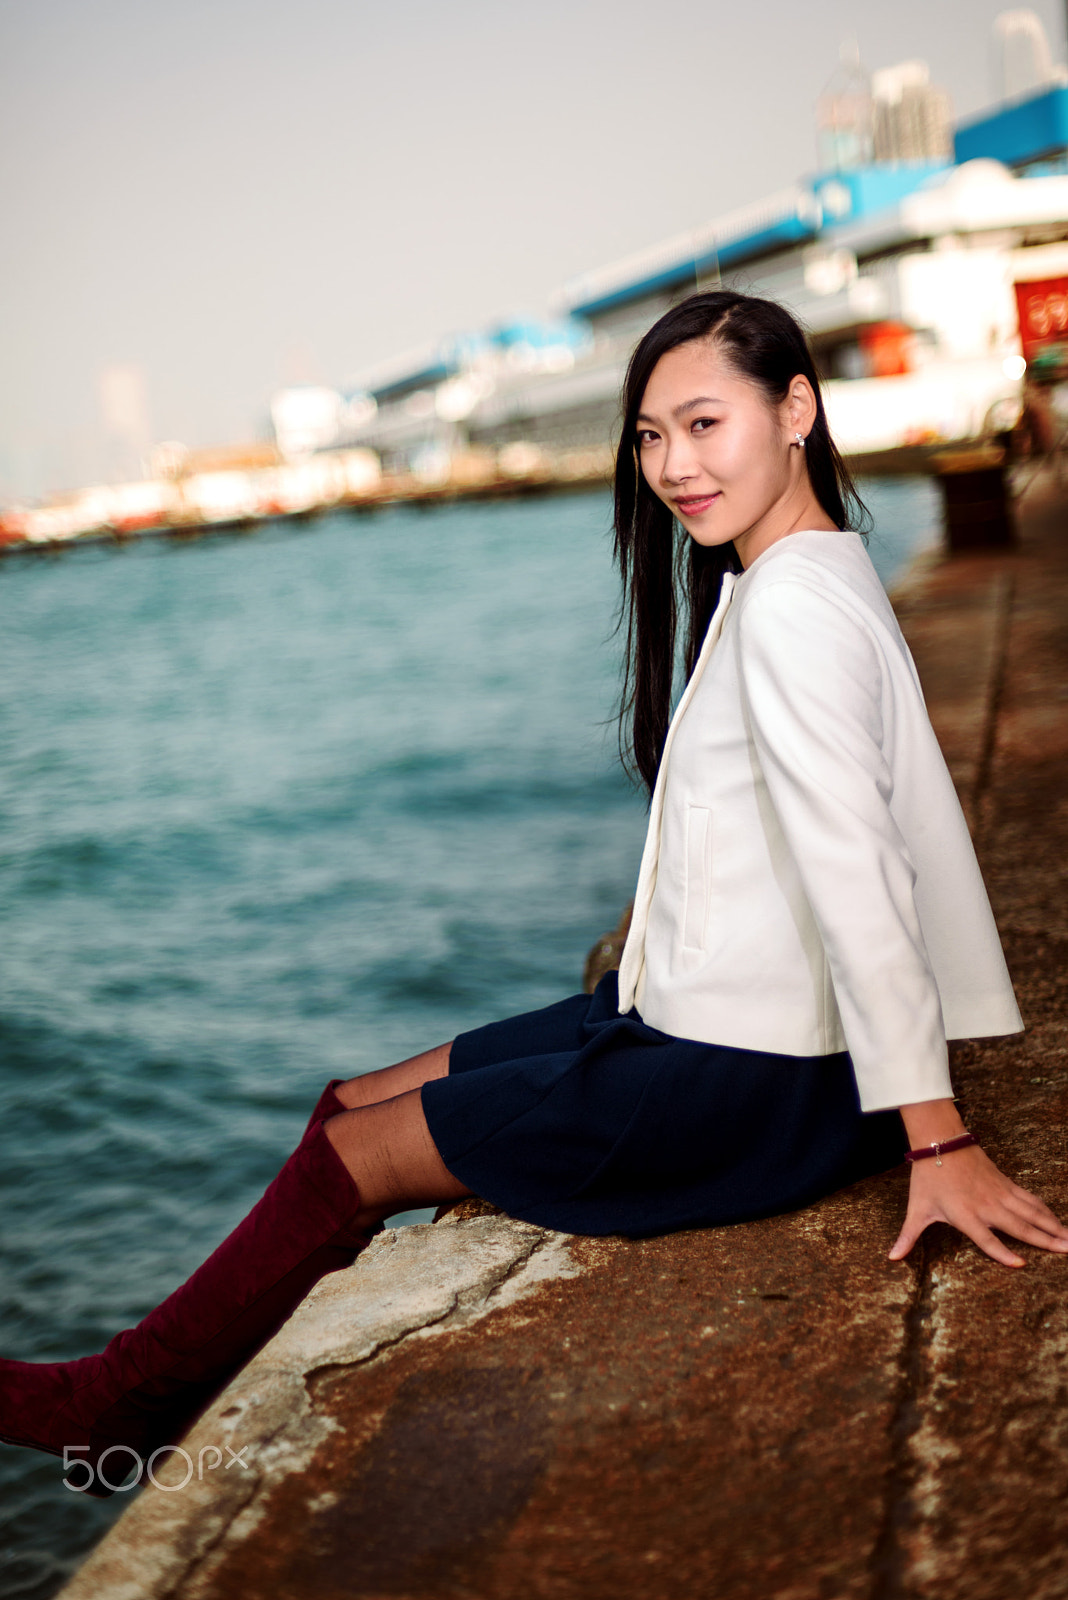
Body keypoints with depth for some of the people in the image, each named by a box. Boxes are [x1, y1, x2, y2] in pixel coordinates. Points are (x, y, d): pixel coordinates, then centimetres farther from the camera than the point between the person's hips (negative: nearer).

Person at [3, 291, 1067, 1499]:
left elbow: (856, 871, -24)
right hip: (694, 1022, 10)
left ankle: (127, 1407, 16)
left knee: (352, 1163, -3)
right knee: (350, 1108, 11)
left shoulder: (792, 606, -20)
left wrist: (937, 1138, -24)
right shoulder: (779, 579, 11)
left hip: (762, 1084, -10)